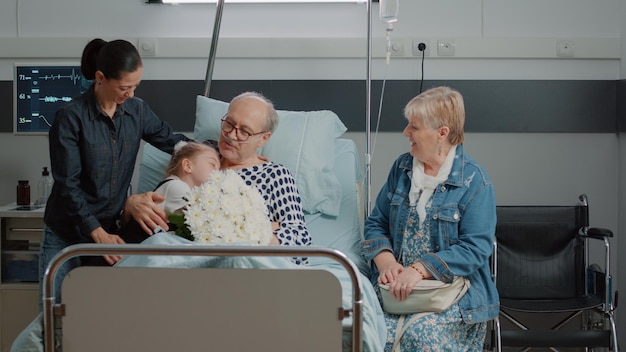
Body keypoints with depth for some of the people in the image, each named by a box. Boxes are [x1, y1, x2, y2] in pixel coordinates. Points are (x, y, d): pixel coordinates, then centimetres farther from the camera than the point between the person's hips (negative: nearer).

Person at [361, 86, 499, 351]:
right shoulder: (401, 167, 12)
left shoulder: (474, 180, -6)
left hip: (453, 290, -3)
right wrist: (385, 260, -9)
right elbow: (375, 223, 12)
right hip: (396, 286, 3)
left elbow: (475, 248, -13)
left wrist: (419, 269, -23)